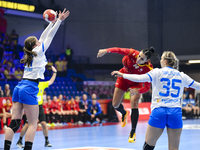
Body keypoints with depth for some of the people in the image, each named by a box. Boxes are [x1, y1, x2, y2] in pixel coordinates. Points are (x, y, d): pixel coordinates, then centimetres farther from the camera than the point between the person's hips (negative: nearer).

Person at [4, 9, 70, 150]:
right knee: (33, 124, -3)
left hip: (19, 88, 8)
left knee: (14, 123, 3)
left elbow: (44, 37, 27)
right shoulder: (38, 51, -1)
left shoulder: (30, 53, 17)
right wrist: (59, 20, 11)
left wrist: (52, 22, 35)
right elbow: (49, 36, 6)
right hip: (29, 89, -8)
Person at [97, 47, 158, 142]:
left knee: (134, 103, -21)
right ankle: (124, 113, 43)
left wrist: (138, 91, -50)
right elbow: (119, 50, -31)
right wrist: (106, 51, -48)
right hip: (123, 78, 2)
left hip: (136, 82, -2)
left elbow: (147, 87, -32)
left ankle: (133, 133, -10)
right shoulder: (132, 53, -34)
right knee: (115, 105, 4)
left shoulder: (148, 69, -35)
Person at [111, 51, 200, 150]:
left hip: (158, 112, -2)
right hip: (175, 113, 2)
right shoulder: (181, 76, 11)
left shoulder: (157, 72, 3)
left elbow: (140, 78, -10)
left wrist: (122, 75, -3)